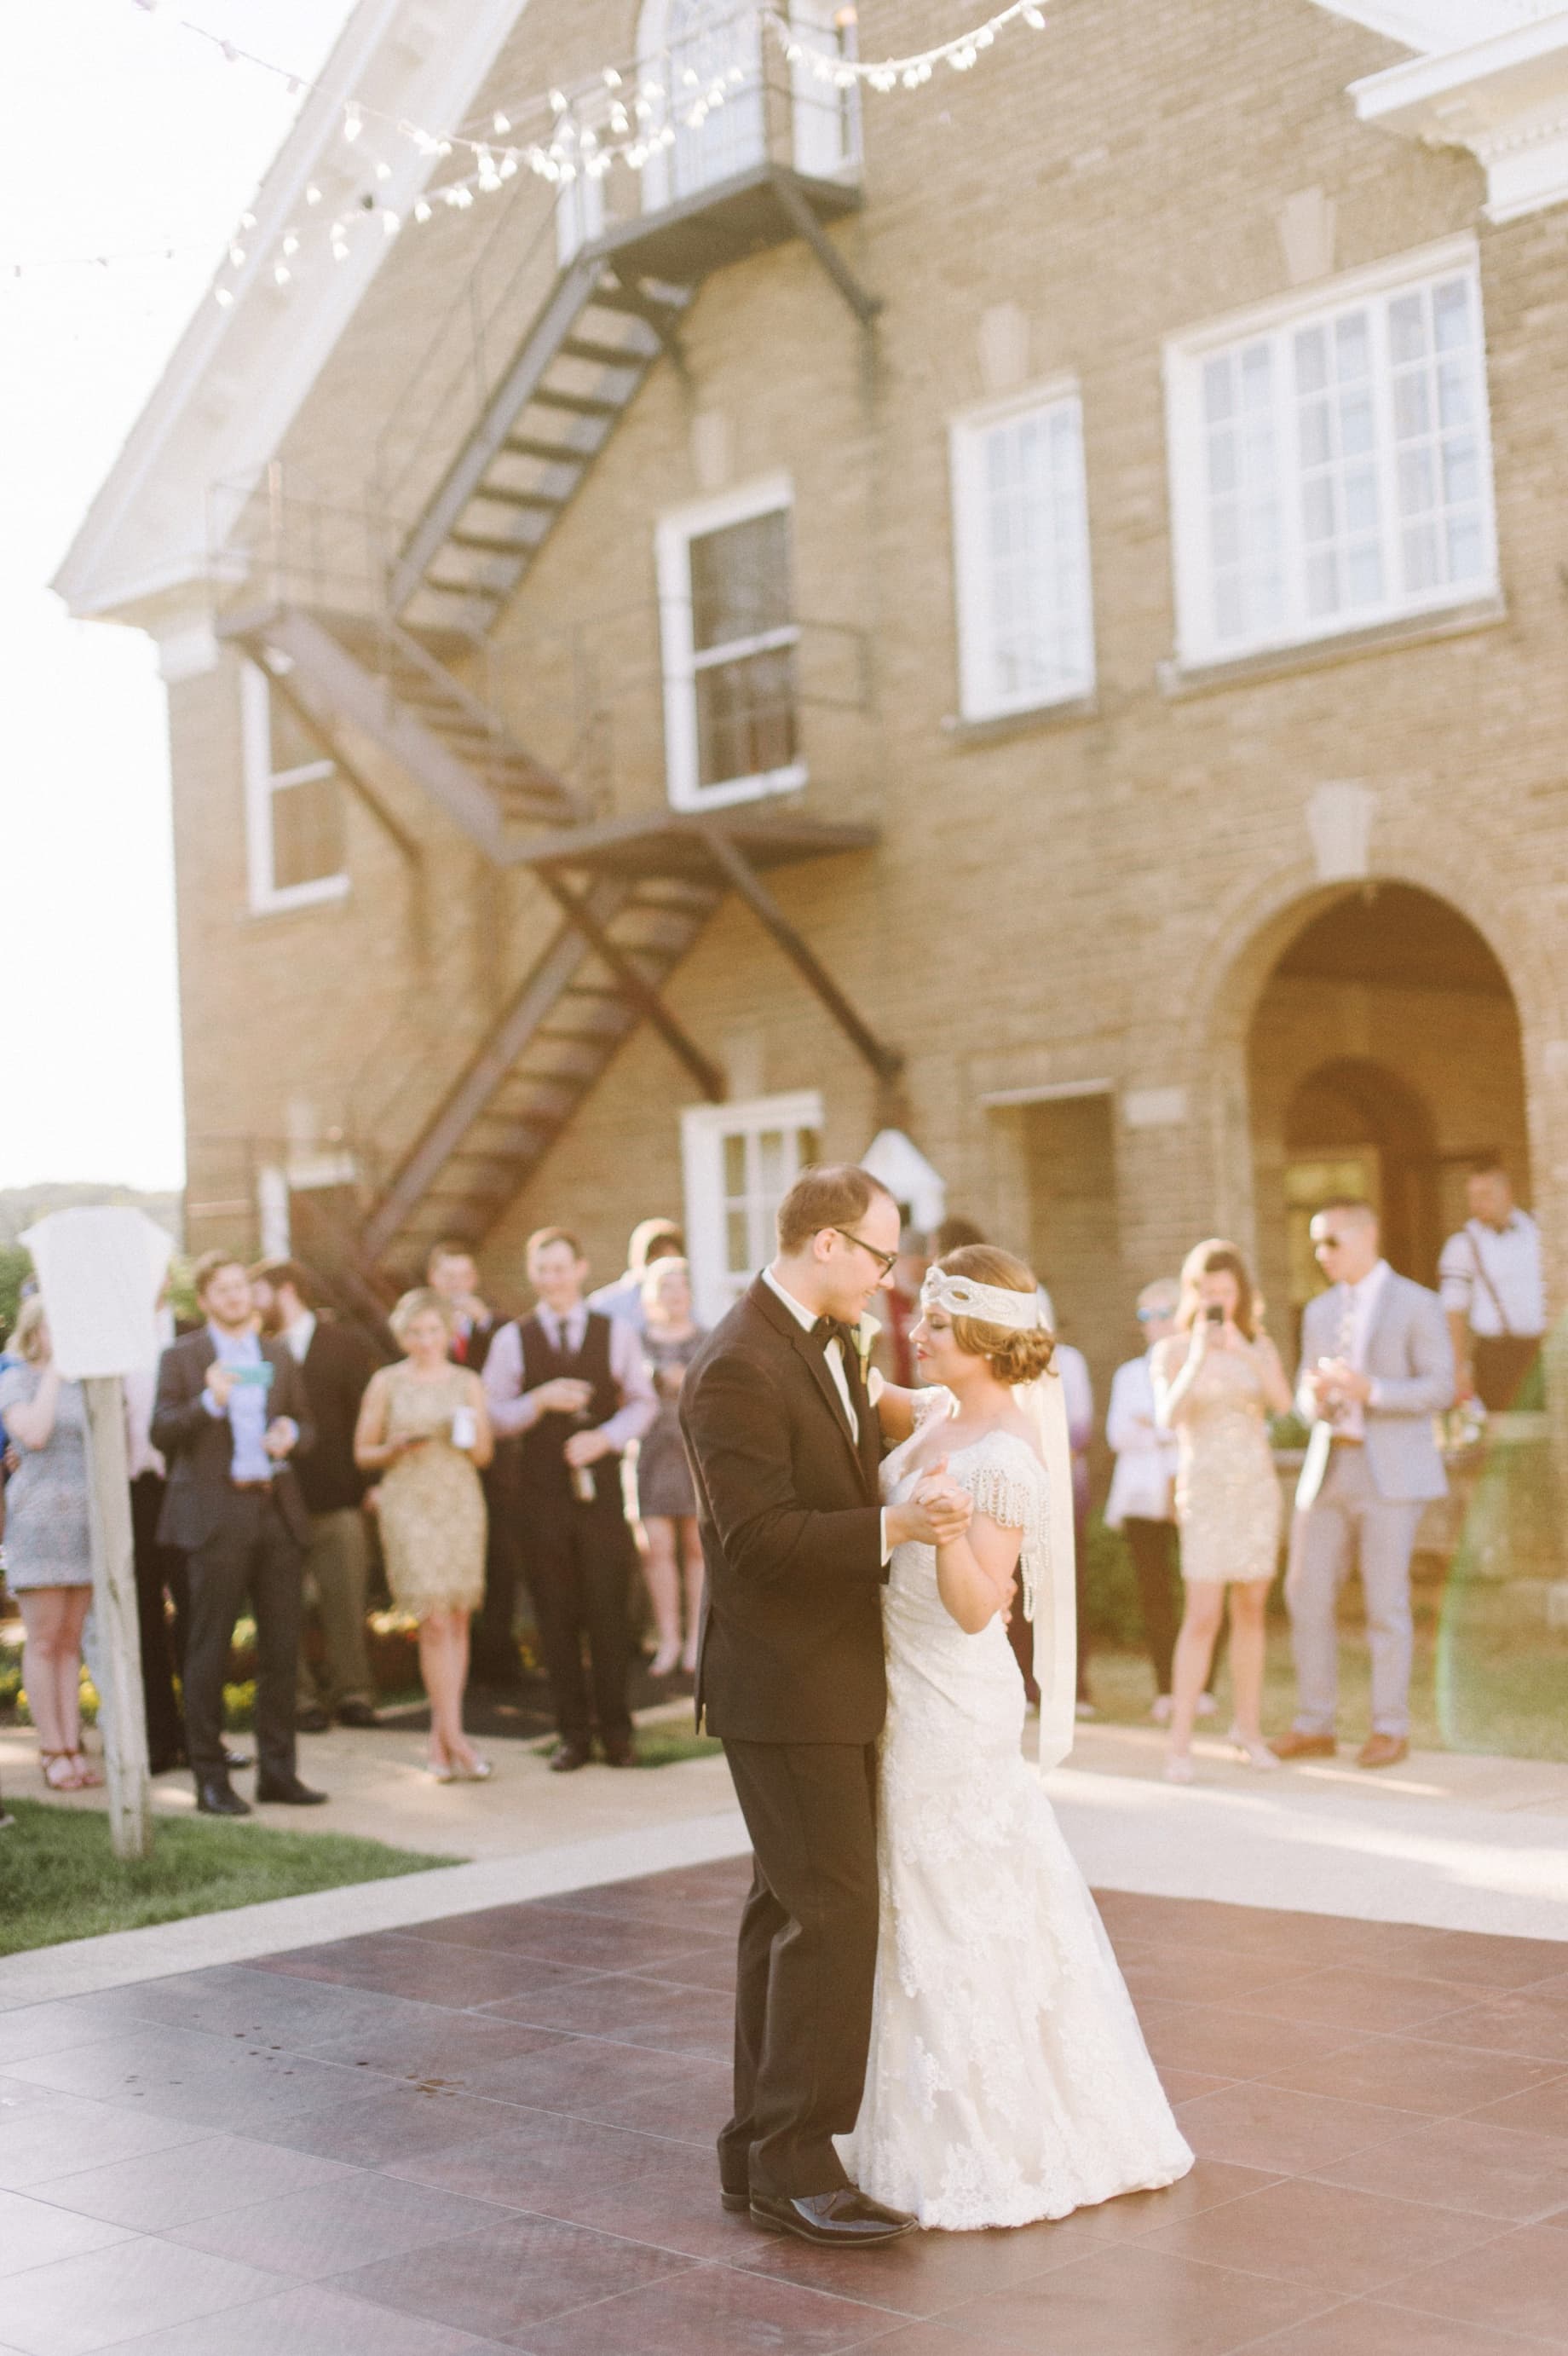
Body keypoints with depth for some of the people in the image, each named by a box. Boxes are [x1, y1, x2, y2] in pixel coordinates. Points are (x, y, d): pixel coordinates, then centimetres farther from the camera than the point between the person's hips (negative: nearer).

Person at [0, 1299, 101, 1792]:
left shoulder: (80, 1384, 17)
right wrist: (54, 1371, -11)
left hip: (84, 1520, 5)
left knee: (71, 1641, 5)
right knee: (43, 1641, -3)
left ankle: (72, 1748, 6)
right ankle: (52, 1753, -1)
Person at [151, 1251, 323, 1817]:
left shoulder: (278, 1357, 18)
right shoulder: (181, 1357, 4)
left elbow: (306, 1426, 20)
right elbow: (161, 1434, -4)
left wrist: (291, 1435, -3)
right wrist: (207, 1402, -19)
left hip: (277, 1511, 4)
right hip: (216, 1514, -4)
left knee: (282, 1647, 4)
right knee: (209, 1648, -3)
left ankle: (277, 1770, 12)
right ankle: (210, 1779, 2)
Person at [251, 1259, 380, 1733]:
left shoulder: (345, 1345, 6)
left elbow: (367, 1416, 4)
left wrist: (367, 1483, -3)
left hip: (338, 1499, 0)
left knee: (345, 1601, 2)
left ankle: (351, 1693, 11)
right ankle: (300, 1697, 8)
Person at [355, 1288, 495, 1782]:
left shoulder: (467, 1382, 10)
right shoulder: (386, 1383, 5)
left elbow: (484, 1455, 11)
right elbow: (362, 1454, 8)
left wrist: (470, 1435, -10)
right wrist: (396, 1448, -11)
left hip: (461, 1504, 3)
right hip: (408, 1505, -3)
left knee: (458, 1620, 1)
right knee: (435, 1621, -11)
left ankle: (440, 1736, 10)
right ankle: (455, 1739, -10)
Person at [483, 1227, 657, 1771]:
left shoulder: (617, 1333, 6)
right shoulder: (512, 1340, 6)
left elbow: (642, 1401, 6)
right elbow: (493, 1413, 4)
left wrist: (604, 1439, -10)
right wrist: (540, 1401, -13)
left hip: (601, 1487, -1)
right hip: (542, 1491, 1)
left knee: (608, 1612, -1)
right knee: (556, 1618, 3)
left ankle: (616, 1732, 9)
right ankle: (573, 1734, 12)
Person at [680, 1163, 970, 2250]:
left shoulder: (834, 1347, 12)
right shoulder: (738, 1367, -19)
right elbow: (758, 1535, -25)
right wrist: (893, 1527, -32)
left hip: (836, 1678, 10)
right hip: (784, 1684, -10)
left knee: (791, 1910, 14)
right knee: (831, 1911, -9)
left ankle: (760, 2149, 24)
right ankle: (796, 2161, -1)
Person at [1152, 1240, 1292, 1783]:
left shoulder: (1258, 1345, 7)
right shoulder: (1172, 1350, -1)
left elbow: (1282, 1401, -10)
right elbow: (1169, 1418, -16)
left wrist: (1245, 1352, -23)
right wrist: (1198, 1357, -25)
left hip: (1258, 1486, 4)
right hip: (1205, 1488, -3)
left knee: (1251, 1610, 7)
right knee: (1203, 1616, -11)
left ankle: (1248, 1729, 19)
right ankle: (1180, 1744, -10)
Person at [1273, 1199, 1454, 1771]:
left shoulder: (1417, 1305, -3)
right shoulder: (1319, 1312, 15)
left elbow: (1440, 1388, -8)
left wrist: (1369, 1390, -21)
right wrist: (1315, 1395, -7)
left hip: (1392, 1473, -6)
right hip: (1329, 1469, 6)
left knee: (1386, 1602, -3)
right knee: (1307, 1595, 2)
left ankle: (1391, 1729, 8)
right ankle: (1314, 1727, 10)